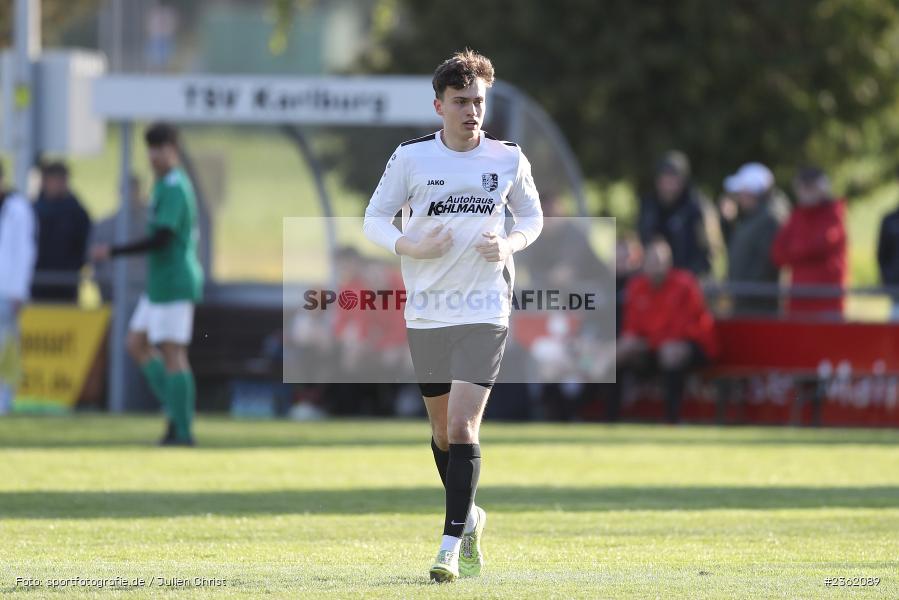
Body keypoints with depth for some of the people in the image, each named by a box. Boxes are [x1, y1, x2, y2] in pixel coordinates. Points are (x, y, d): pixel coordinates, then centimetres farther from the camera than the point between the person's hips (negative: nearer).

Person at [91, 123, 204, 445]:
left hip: (173, 283, -10)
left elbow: (161, 239, -23)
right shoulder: (163, 184, 15)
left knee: (172, 352, -8)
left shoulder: (174, 188, -16)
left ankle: (182, 430, -6)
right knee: (137, 344, 13)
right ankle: (177, 405, 13)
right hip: (159, 283, 10)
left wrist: (113, 251, -19)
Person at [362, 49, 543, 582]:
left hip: (485, 310, -2)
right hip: (427, 312, 2)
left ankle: (452, 545, -11)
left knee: (462, 427, -13)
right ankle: (470, 517, 37)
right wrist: (412, 247, -15)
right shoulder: (411, 158, -2)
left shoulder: (508, 160, 1)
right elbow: (375, 219, 4)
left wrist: (510, 244, -6)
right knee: (442, 430, 13)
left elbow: (532, 215, 15)